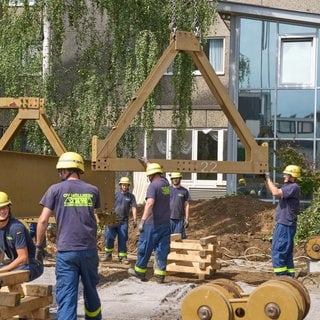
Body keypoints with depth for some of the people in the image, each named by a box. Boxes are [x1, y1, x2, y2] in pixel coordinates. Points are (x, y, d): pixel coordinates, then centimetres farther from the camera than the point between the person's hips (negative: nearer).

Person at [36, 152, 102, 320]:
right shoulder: (93, 190, 7)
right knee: (90, 290, 22)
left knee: (66, 296, -3)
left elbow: (43, 220, -4)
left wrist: (39, 245, 8)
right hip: (89, 249, 3)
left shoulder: (56, 189, -2)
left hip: (66, 251, -3)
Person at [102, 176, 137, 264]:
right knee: (108, 237, -1)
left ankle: (122, 257, 9)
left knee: (122, 239, 2)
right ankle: (108, 255, 14)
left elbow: (133, 208, -4)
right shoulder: (115, 194, 5)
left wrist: (134, 219, -14)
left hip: (123, 221, 0)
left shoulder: (131, 196, 4)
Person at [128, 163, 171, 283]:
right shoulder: (166, 183, 7)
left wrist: (143, 220, -31)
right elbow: (162, 177, 32)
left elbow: (150, 203, -29)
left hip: (153, 223, -7)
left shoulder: (153, 185, -16)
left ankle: (139, 271, 19)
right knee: (162, 249, 8)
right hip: (166, 223, 7)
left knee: (144, 247, 7)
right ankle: (160, 275, 8)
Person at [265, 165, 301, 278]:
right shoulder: (288, 187, 17)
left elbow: (276, 192, -26)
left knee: (277, 251, -10)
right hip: (283, 225, 10)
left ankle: (281, 276, -9)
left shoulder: (294, 187, -14)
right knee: (286, 252, 13)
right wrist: (266, 179, 13)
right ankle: (289, 276, 17)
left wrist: (268, 178, -16)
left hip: (285, 225, -10)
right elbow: (273, 191, 24)